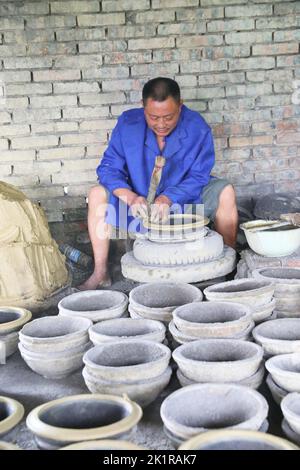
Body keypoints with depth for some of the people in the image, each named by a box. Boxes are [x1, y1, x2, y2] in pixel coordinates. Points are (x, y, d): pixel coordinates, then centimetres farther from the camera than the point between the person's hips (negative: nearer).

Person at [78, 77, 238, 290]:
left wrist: (168, 198, -36)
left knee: (225, 192, -24)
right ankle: (100, 273, -18)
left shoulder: (197, 127, -18)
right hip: (141, 201, 1)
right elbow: (109, 167, -16)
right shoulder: (127, 124, -15)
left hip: (185, 199, -1)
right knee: (98, 195, -21)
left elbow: (199, 176, -18)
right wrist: (130, 197, -36)